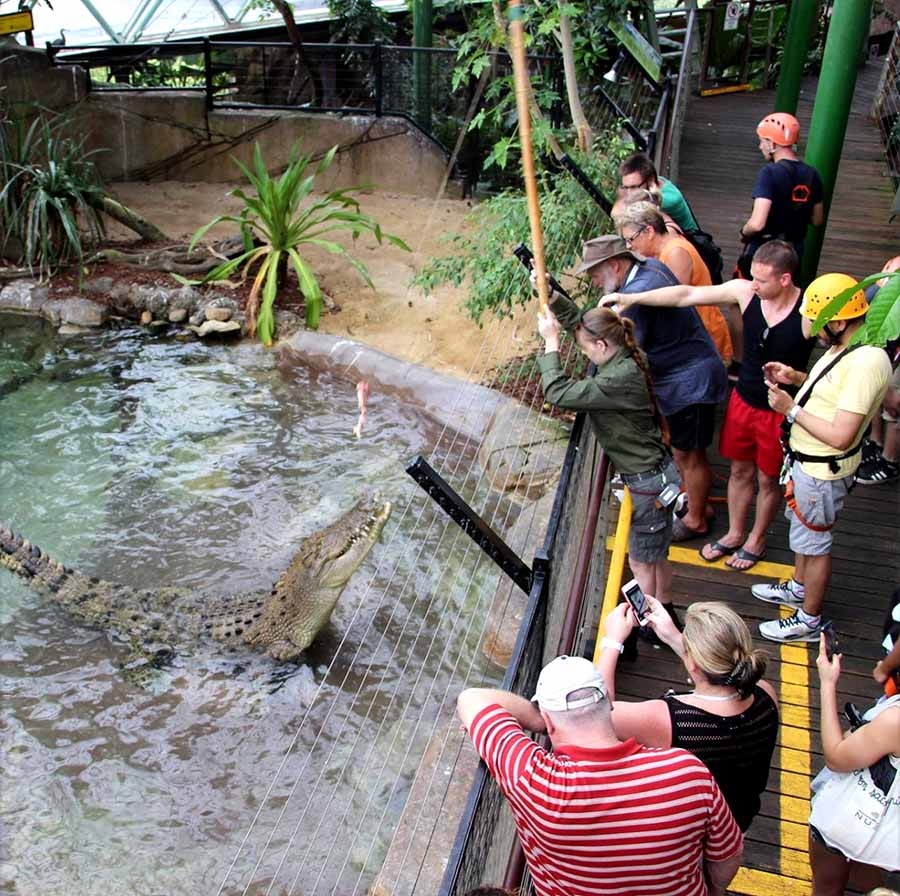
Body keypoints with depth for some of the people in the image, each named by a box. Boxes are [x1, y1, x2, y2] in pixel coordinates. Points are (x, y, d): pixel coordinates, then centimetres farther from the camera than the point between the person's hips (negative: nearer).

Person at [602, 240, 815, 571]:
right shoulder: (745, 292, -15)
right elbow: (685, 295, -15)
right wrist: (630, 298, -20)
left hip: (780, 412, -4)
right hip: (743, 399, 4)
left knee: (768, 479, 17)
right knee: (739, 470, 22)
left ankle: (757, 539, 42)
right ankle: (735, 533, 45)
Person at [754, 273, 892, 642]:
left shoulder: (866, 363, -32)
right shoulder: (844, 347, -1)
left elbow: (840, 436, -32)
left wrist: (791, 409, -25)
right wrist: (797, 378, 1)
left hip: (822, 471, -10)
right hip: (806, 460, 10)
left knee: (813, 541, 7)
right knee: (802, 527, 27)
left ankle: (809, 621, 26)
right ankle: (799, 588, 50)